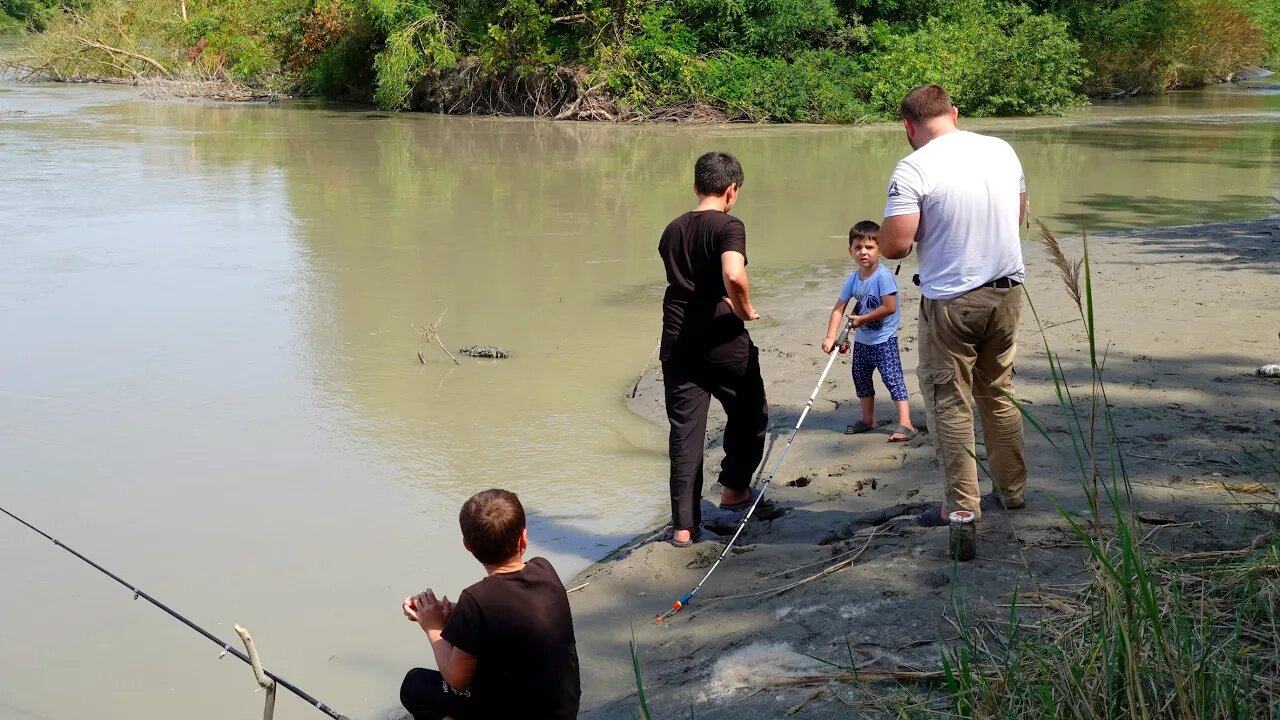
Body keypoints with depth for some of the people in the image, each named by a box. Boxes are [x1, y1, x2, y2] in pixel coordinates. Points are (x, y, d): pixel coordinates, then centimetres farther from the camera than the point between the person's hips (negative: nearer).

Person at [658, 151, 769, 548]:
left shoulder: (672, 231, 10)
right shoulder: (728, 226, -10)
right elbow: (734, 277, -27)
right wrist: (746, 310, -10)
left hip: (677, 343, 5)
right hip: (722, 341, -5)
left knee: (685, 430, 5)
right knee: (749, 414, 21)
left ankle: (683, 524, 3)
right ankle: (734, 488, 28)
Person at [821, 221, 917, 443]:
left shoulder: (883, 276, -21)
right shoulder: (853, 279, 0)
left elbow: (889, 307, -24)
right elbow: (838, 308, -1)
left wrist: (862, 318, -17)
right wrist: (830, 336, -12)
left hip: (884, 339, -8)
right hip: (862, 339, 8)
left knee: (892, 378, -11)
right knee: (860, 377, 18)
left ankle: (905, 423, -11)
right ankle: (868, 419, 34)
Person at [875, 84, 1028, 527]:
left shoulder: (913, 169, -16)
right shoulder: (1001, 150, 3)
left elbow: (894, 246, -20)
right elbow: (1020, 213, 17)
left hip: (950, 300, -6)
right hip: (1007, 290, 6)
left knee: (949, 402, 6)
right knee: (999, 393, 19)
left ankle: (963, 504, 10)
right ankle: (1012, 490, 27)